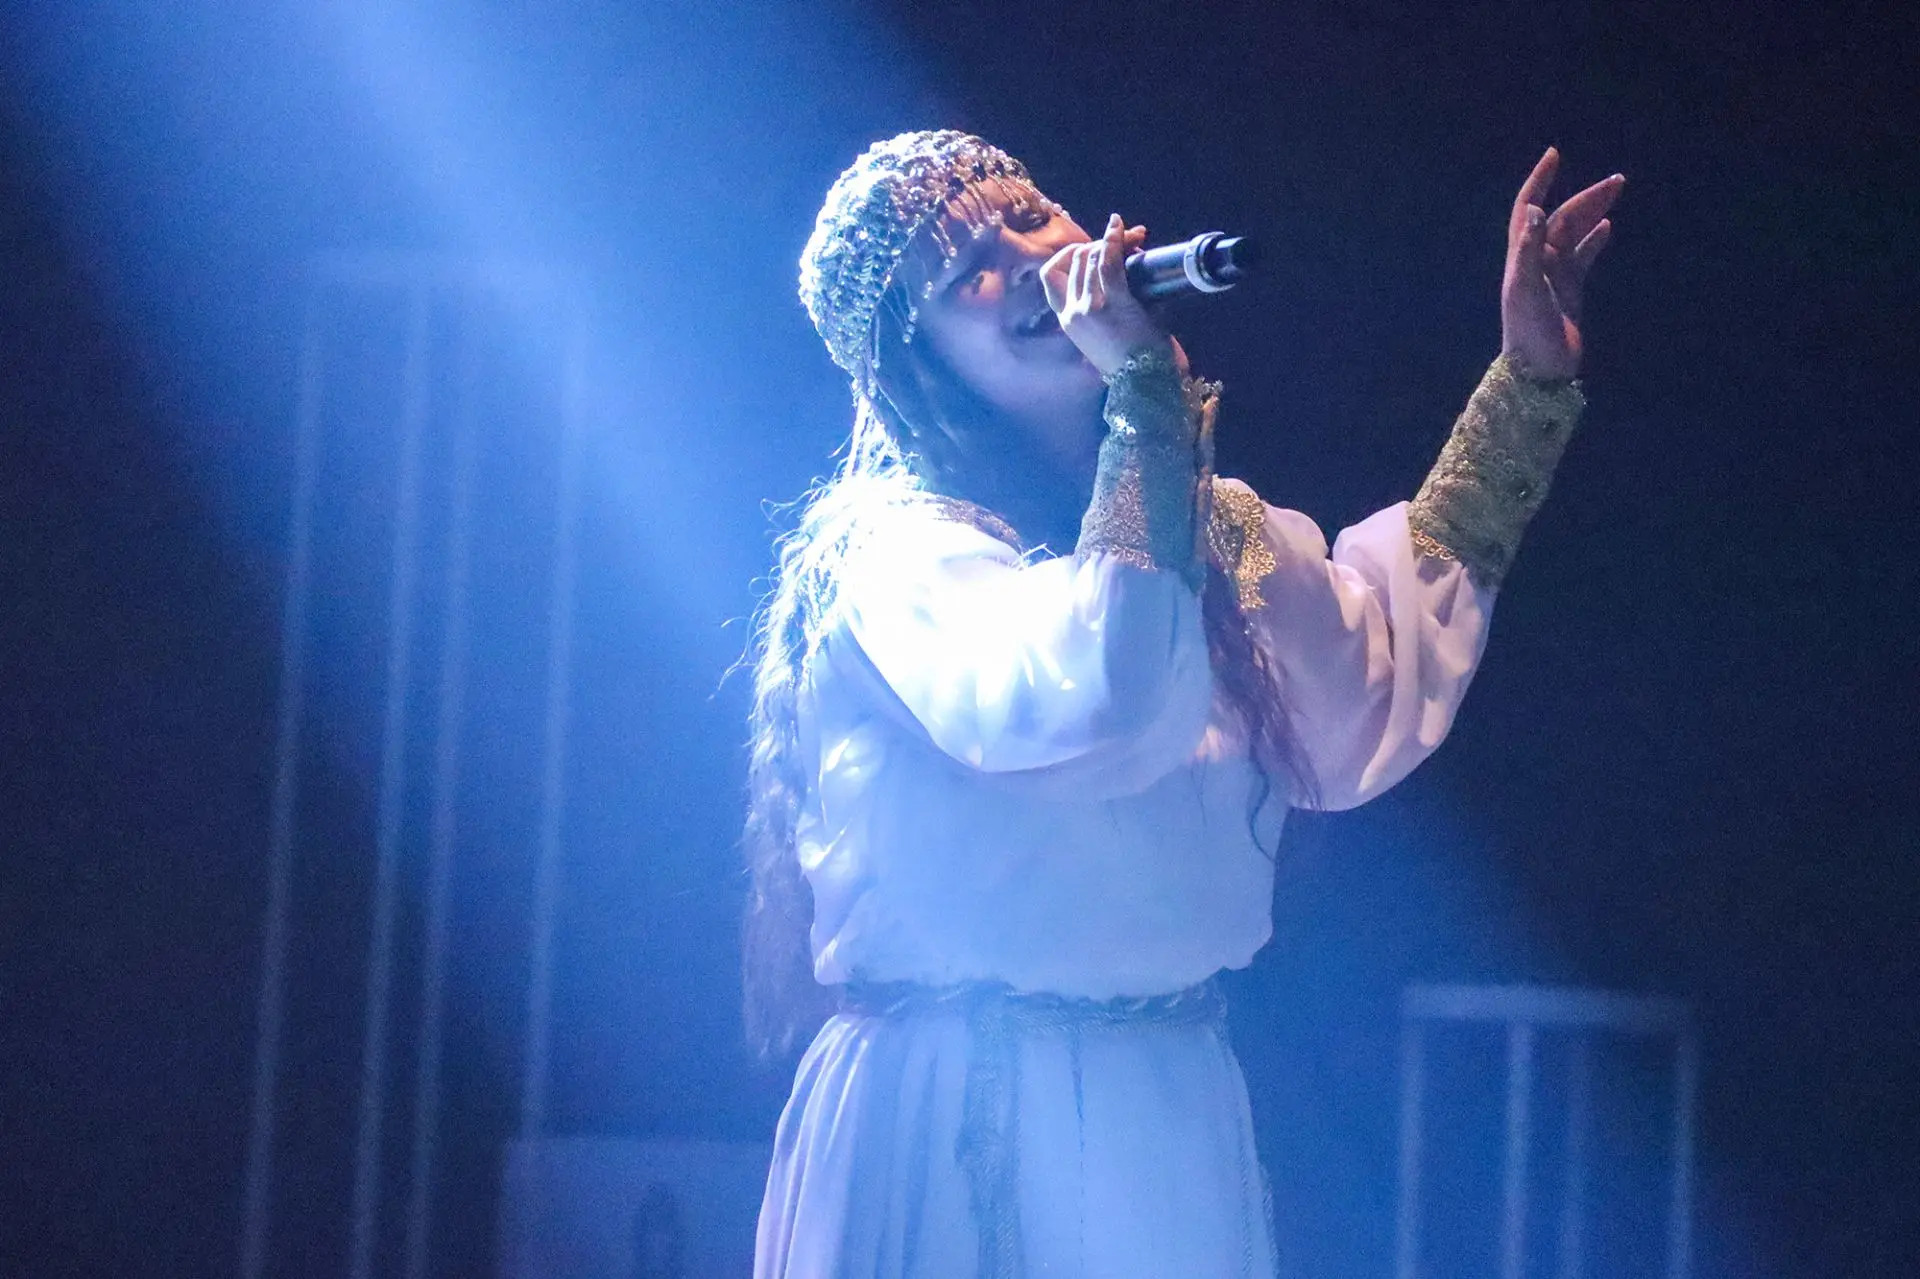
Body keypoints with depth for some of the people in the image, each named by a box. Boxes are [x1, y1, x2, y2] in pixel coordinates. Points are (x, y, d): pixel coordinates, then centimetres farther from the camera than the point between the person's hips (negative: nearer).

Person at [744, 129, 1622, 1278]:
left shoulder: (1214, 525, 10)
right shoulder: (901, 548, -14)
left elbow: (1373, 658, 25)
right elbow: (1101, 700, -31)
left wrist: (1531, 378, 20)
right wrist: (1144, 385, -23)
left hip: (1176, 1121, 7)